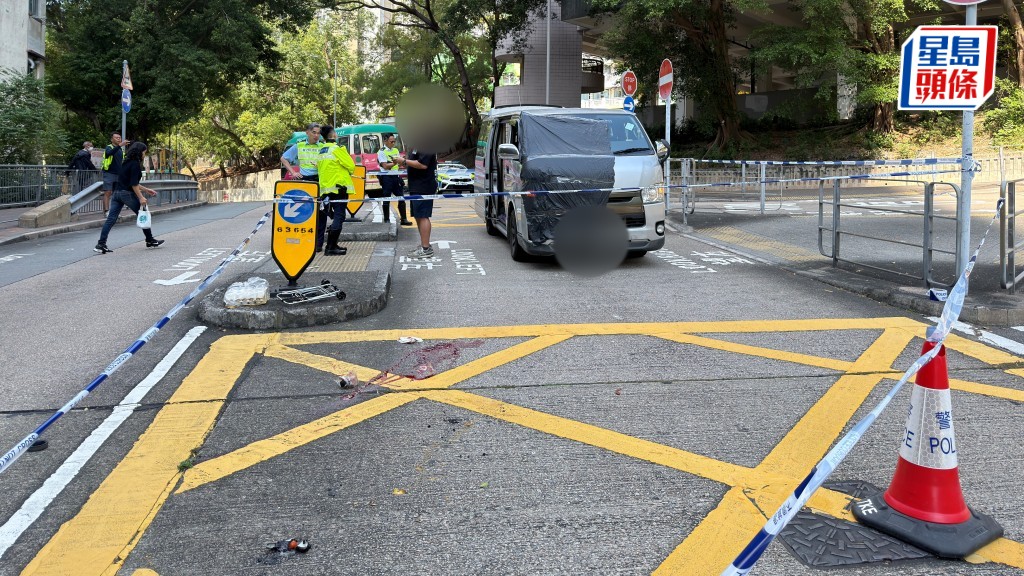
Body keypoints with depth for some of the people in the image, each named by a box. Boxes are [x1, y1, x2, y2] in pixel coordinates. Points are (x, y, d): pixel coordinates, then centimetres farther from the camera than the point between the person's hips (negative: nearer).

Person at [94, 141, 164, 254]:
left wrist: (146, 190, 27)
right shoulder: (135, 164, -10)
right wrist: (141, 197, -17)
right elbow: (133, 184, -17)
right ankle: (150, 241, 18)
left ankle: (101, 244, -6)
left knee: (111, 219, 0)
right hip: (127, 194, -8)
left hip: (117, 193, 8)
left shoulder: (127, 162, 18)